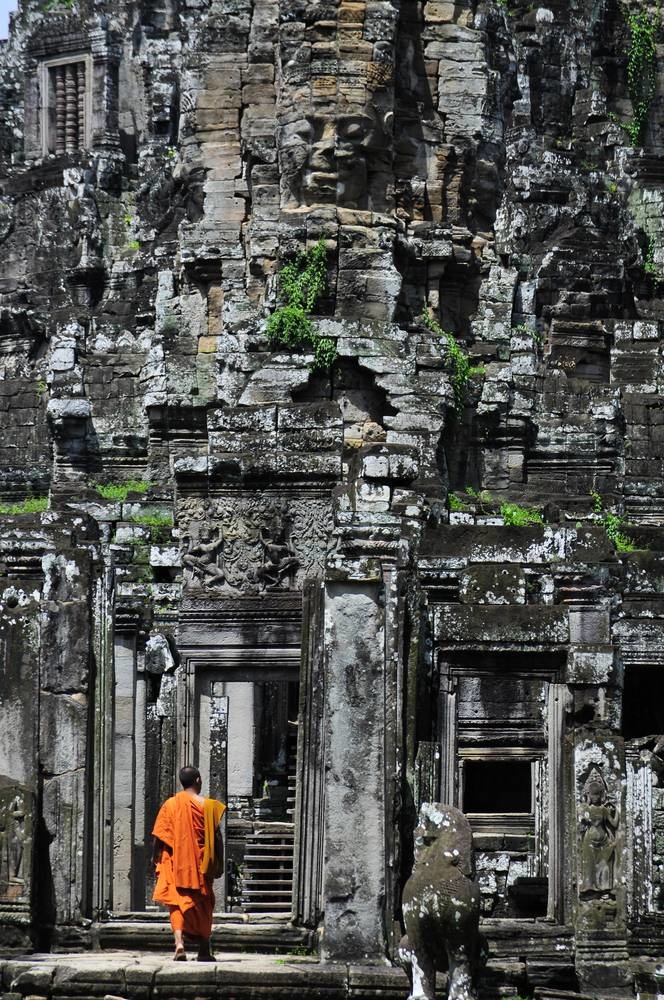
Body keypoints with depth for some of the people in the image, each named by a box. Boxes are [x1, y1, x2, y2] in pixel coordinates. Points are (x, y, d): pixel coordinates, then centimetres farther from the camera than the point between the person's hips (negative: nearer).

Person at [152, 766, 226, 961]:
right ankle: (204, 950, 19)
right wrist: (219, 863, 5)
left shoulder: (170, 804, -1)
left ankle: (179, 943, -25)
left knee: (178, 903, -2)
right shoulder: (207, 805, -4)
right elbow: (216, 837, -3)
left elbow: (159, 837, -2)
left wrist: (156, 860, 8)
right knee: (203, 904, 13)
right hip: (200, 864, 0)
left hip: (175, 863, 0)